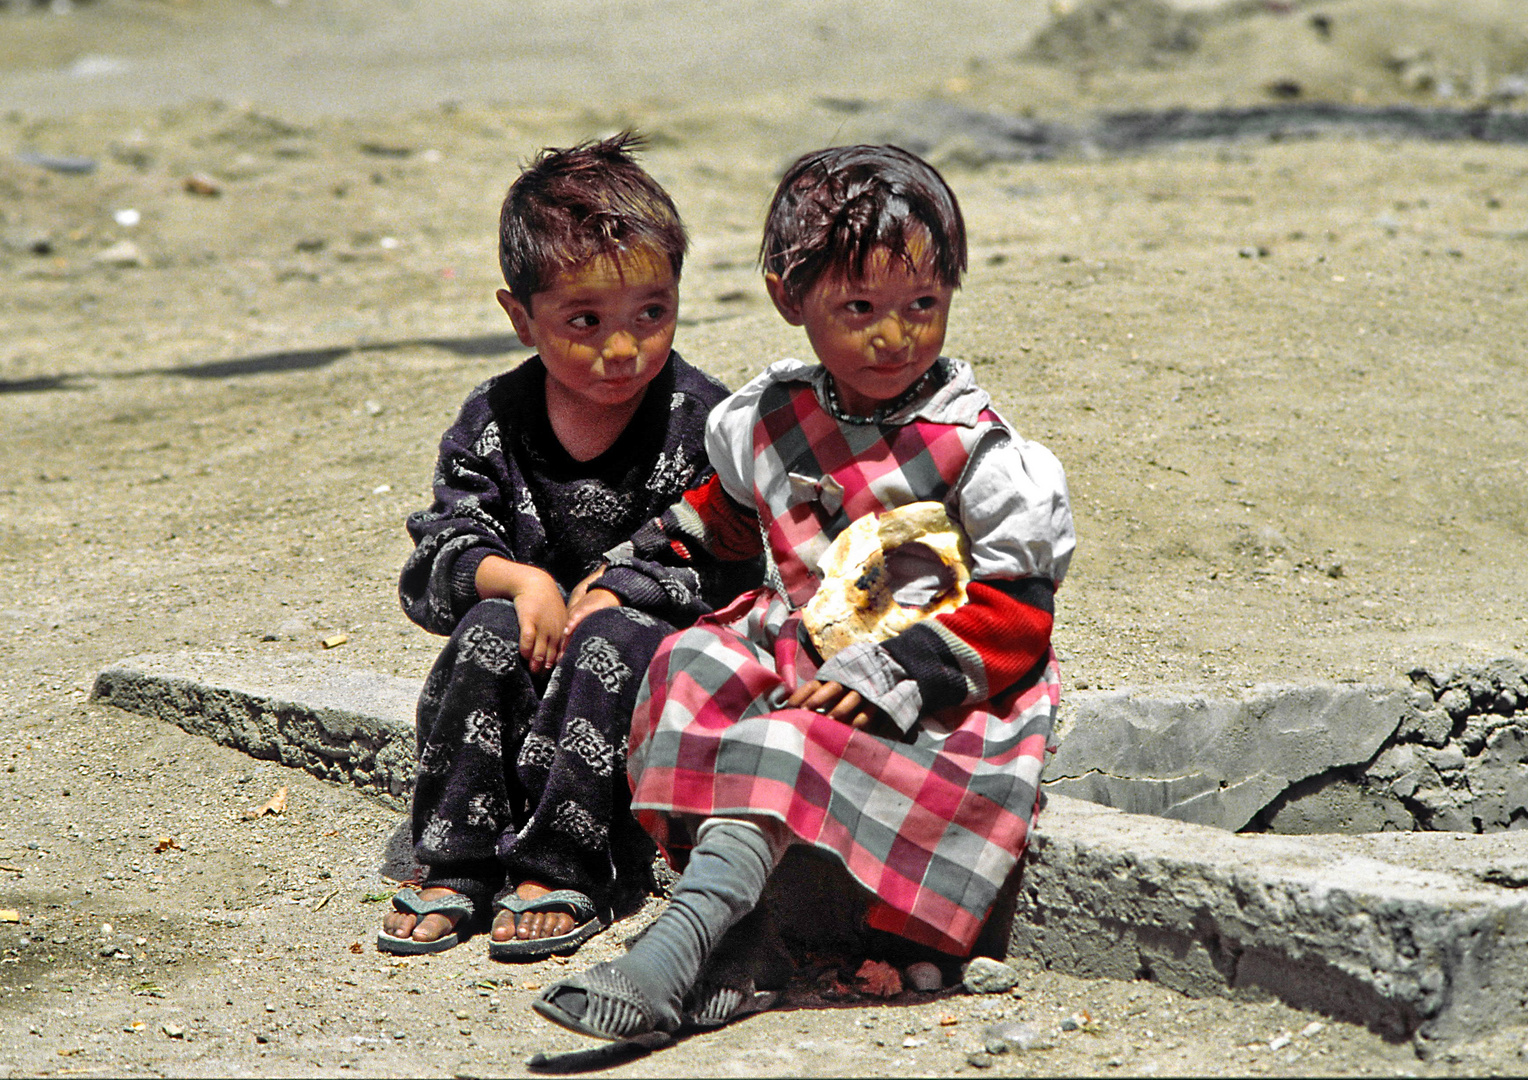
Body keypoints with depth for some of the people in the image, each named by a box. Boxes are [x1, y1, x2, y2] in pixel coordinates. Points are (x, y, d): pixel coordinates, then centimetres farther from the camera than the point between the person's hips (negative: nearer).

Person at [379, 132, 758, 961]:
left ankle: (561, 871, -27)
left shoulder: (702, 420, -10)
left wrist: (615, 592, -22)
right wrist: (518, 579, -22)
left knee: (610, 641, -32)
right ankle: (455, 866, -21)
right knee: (488, 630, -26)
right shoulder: (494, 422, 0)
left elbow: (733, 567, -14)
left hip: (665, 653, -3)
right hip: (537, 654, 3)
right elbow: (433, 564, -3)